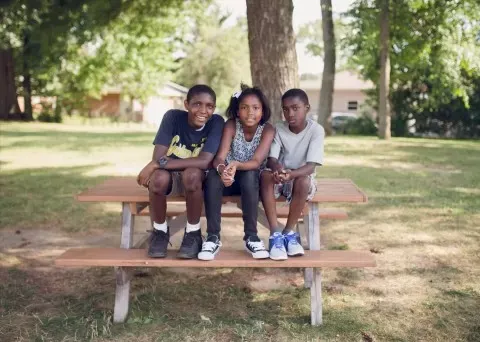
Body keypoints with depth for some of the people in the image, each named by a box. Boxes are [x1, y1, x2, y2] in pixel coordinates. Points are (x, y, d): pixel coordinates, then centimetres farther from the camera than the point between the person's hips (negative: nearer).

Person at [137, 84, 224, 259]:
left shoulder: (216, 122, -18)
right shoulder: (173, 116, -16)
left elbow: (204, 162, -29)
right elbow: (157, 158, -19)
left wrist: (158, 163, -32)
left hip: (197, 180, -1)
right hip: (170, 176, 1)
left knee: (192, 174, -36)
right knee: (159, 176, -35)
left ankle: (193, 233, -13)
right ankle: (160, 231, -7)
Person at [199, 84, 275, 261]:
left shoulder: (268, 129, -15)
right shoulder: (231, 125, -14)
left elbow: (257, 162, -28)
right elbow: (219, 158, -25)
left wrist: (237, 165, -49)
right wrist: (222, 170, -50)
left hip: (253, 181, -1)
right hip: (230, 179, 1)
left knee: (249, 175, -35)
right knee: (213, 174, -32)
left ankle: (251, 236, -26)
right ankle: (213, 237, -27)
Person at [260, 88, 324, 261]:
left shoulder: (316, 130, -13)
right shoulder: (279, 129, -5)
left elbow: (311, 166, -22)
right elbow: (271, 159, -13)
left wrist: (292, 173, -43)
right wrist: (277, 168, -38)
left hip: (302, 176, -2)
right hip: (280, 177, 2)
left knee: (303, 181, -36)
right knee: (266, 175, -31)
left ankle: (288, 232, -15)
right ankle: (275, 233, -28)